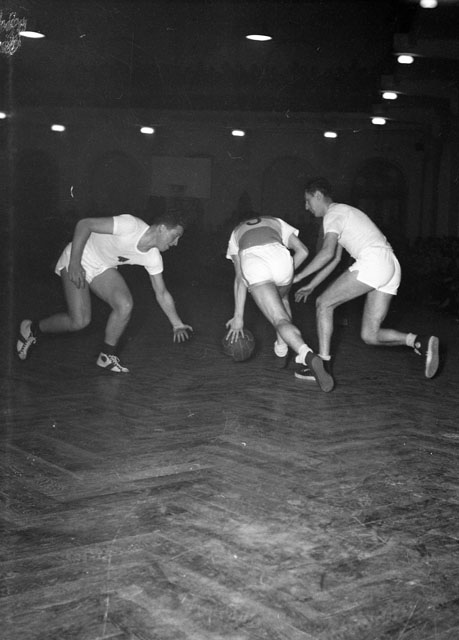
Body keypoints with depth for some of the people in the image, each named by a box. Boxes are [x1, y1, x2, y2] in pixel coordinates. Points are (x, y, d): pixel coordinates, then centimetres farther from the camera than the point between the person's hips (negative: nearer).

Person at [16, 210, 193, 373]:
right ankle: (32, 329, 13)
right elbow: (84, 224, -26)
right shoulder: (130, 225, -32)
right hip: (77, 260, -6)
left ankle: (107, 355, 4)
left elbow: (162, 294, 4)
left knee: (125, 305, -16)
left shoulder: (153, 258, -10)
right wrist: (74, 263, -28)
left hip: (103, 268, 6)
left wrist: (177, 324, 6)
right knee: (80, 321, -14)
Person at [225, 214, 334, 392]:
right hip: (280, 259, 2)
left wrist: (239, 316, 22)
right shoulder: (276, 223, 38)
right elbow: (303, 251, 23)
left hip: (254, 267, -1)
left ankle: (308, 356, -38)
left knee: (281, 321, -9)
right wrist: (284, 277, 32)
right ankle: (281, 351, 36)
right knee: (281, 298, 36)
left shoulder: (236, 235, 36)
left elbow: (240, 277, 25)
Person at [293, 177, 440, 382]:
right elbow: (336, 259, 31)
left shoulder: (333, 214, 0)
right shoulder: (342, 213, 30)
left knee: (324, 303, -2)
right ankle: (420, 342, -11)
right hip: (392, 267, 9)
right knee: (370, 336, 5)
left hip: (373, 261, -9)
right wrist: (310, 286, 29)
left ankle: (323, 364, -5)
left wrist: (298, 277, -6)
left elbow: (328, 252, -15)